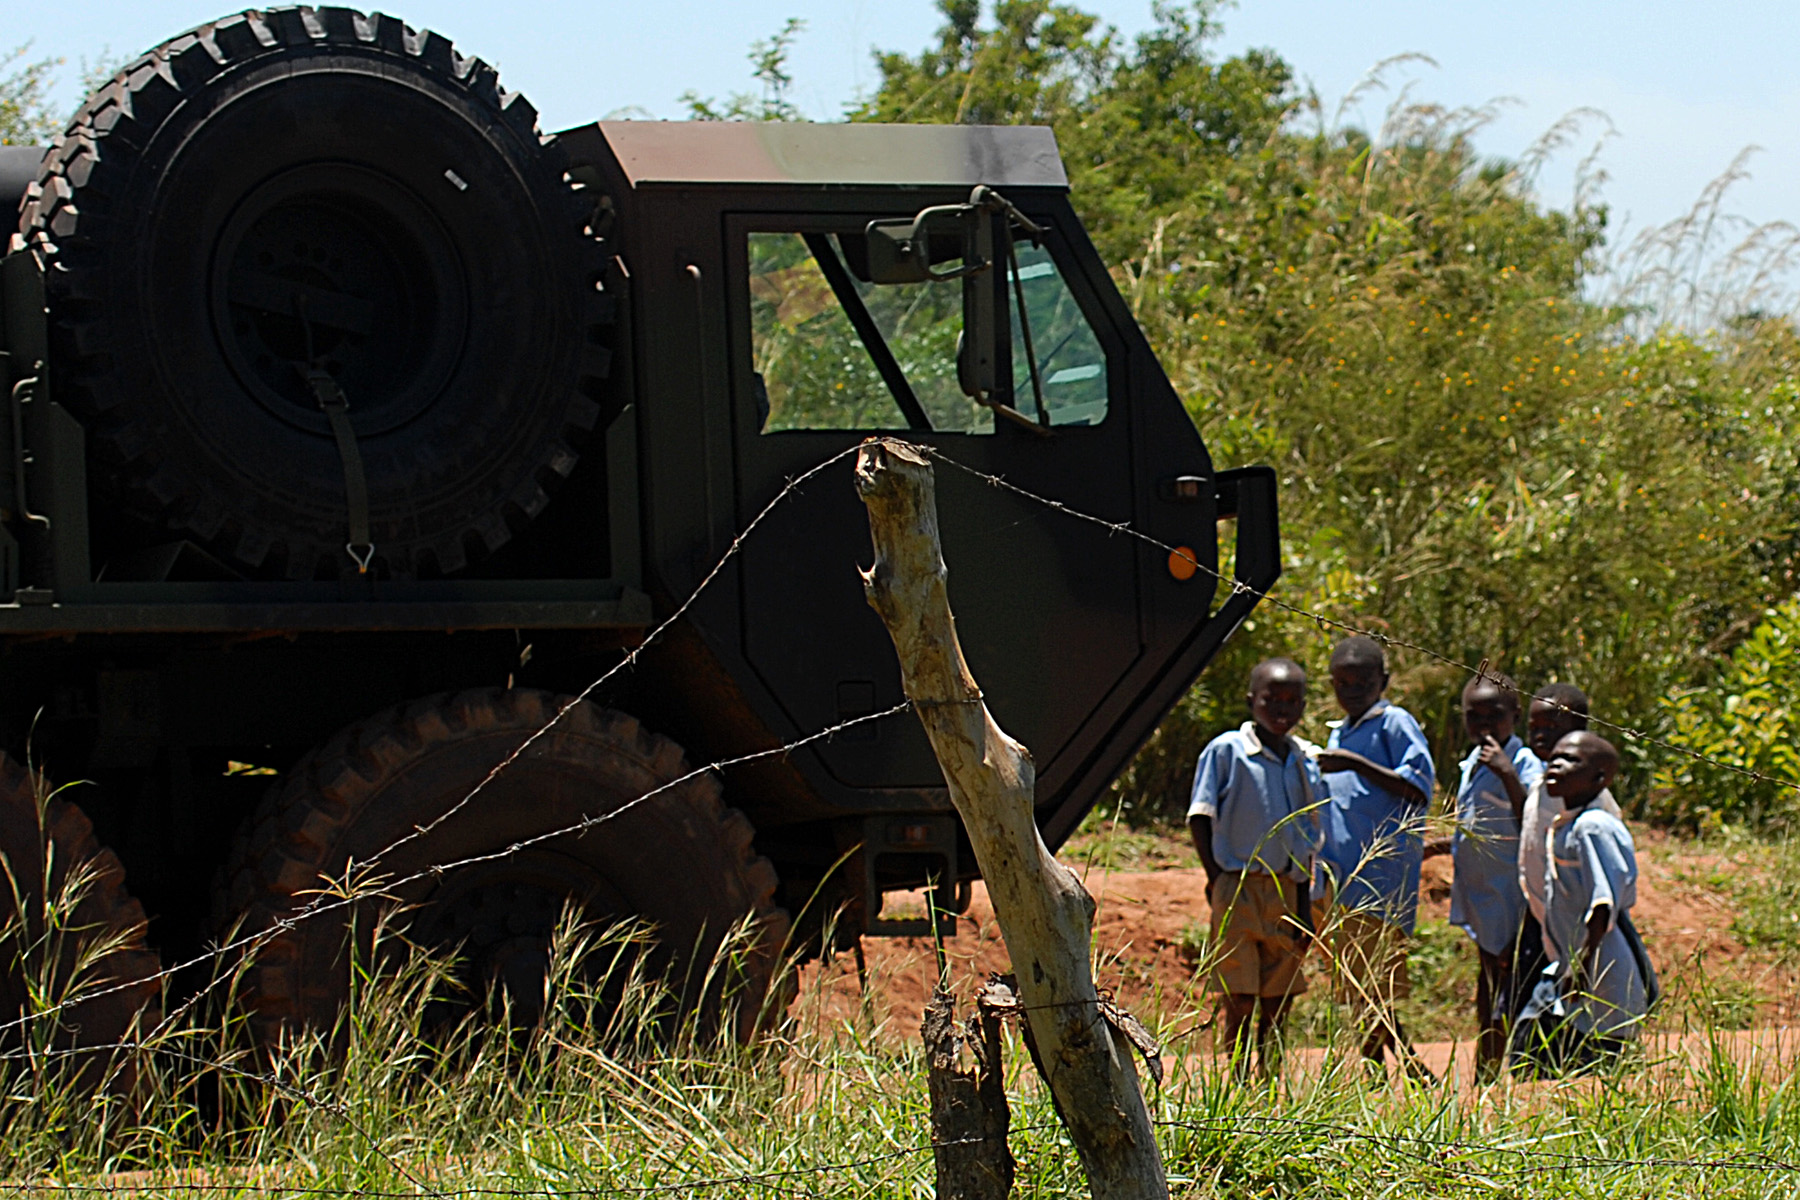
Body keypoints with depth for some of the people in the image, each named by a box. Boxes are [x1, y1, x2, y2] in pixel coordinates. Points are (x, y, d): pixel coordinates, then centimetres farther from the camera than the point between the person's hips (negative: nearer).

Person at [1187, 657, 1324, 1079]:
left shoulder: (1305, 761, 11)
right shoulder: (1226, 751, -5)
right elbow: (1200, 818, -3)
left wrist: (1303, 904, 13)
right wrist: (1217, 881, -11)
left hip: (1285, 893, 5)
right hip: (1239, 890, -5)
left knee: (1276, 1009, 7)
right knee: (1240, 1006, -8)